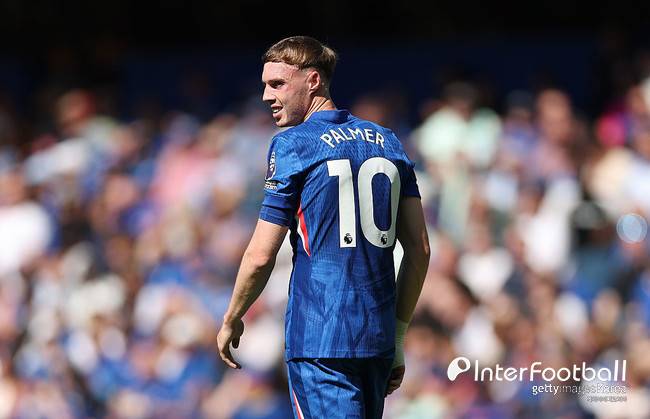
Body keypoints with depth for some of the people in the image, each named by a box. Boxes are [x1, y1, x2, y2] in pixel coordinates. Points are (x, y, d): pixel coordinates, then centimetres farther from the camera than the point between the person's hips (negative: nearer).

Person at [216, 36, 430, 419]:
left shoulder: (292, 145, -4)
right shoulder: (387, 143, 13)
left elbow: (261, 257, -6)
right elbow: (420, 249, 11)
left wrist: (231, 321, 10)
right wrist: (398, 336, 17)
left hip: (319, 340, -6)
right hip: (378, 337, 6)